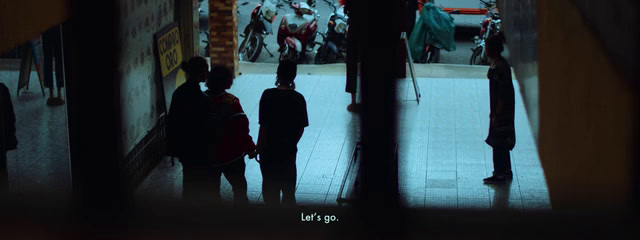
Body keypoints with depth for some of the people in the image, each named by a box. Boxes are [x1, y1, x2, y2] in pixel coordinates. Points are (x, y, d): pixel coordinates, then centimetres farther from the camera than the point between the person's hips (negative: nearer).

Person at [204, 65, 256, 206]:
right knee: (239, 187, 12)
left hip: (208, 156, 4)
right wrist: (250, 149, -5)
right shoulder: (231, 102, -19)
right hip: (231, 156, -3)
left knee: (212, 189, 15)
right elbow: (241, 129, -18)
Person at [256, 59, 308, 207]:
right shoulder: (298, 98, -7)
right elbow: (301, 128, -1)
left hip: (269, 149, -3)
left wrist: (259, 147, -4)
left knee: (270, 185, 10)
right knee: (288, 186, 17)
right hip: (289, 150, 3)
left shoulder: (268, 95, -17)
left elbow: (264, 126, -16)